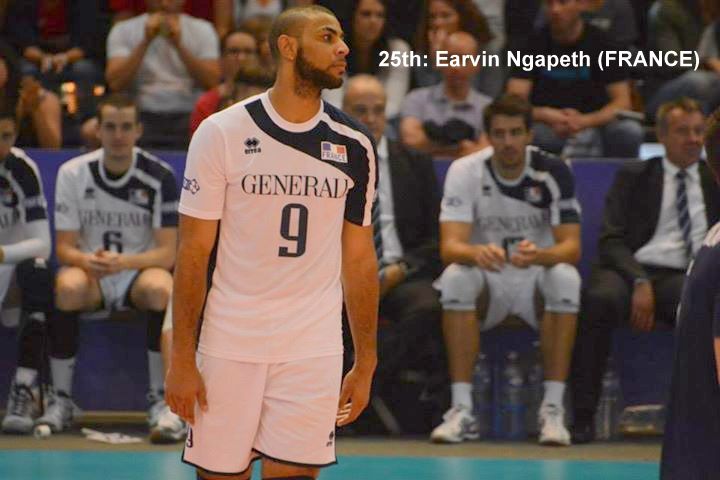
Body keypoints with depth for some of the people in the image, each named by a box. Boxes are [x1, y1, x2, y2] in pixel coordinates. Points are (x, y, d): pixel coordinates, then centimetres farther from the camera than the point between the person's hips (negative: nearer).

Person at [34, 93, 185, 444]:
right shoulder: (73, 173, -3)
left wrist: (123, 262, -30)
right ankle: (61, 401, -22)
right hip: (90, 271, 1)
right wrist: (87, 261, -27)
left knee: (160, 289, -36)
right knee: (67, 288, -34)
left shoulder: (159, 176, -8)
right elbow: (64, 247, -2)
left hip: (140, 270, -1)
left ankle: (162, 402, -29)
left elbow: (168, 253, -11)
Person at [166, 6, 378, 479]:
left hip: (314, 351, 2)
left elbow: (359, 260, 11)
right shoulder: (221, 134, -4)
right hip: (230, 345, -2)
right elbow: (194, 253, -3)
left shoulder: (354, 147, 4)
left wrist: (366, 364, 8)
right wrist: (182, 359, -6)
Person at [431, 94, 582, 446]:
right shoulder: (465, 172, -9)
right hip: (487, 279, 0)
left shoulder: (553, 173, -10)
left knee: (565, 278, -33)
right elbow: (450, 246, -19)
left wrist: (539, 255, -40)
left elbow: (571, 247, -16)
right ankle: (462, 409, -30)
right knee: (455, 278, -32)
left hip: (537, 277, 0)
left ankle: (553, 408, -29)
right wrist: (476, 253, -44)